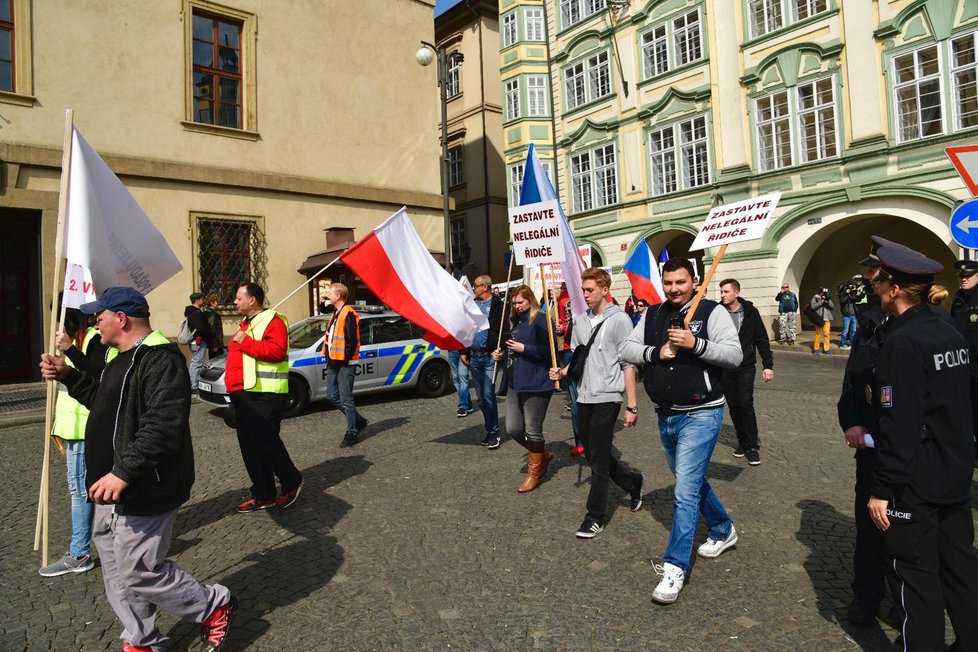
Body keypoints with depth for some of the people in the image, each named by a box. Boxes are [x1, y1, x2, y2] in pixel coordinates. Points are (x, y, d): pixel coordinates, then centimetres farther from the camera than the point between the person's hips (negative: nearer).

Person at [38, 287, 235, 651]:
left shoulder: (160, 360, -20)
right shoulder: (124, 358, 16)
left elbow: (163, 426, -29)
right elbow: (105, 402, 30)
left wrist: (125, 472, -32)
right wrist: (67, 375, 21)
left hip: (143, 491, -11)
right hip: (115, 489, 11)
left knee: (139, 572, -3)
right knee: (116, 570, 17)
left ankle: (215, 606, 16)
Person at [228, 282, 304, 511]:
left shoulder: (272, 321, -8)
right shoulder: (245, 323, 21)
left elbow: (277, 350, -23)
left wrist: (245, 342, -19)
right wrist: (233, 384, 19)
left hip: (265, 395, -10)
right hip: (243, 394, 10)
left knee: (265, 442, -9)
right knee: (249, 445, 9)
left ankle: (292, 482, 12)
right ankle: (263, 495, 18)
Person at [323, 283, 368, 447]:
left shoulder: (349, 314, -14)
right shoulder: (336, 314, 17)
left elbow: (352, 340, -19)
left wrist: (344, 359, -18)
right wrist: (329, 358, 13)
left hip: (345, 364, -10)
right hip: (334, 362, 10)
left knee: (346, 399, -4)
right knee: (332, 395, 13)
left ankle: (352, 433, 6)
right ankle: (359, 421, 26)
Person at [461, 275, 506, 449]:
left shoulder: (497, 304, -6)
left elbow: (503, 330, -10)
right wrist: (464, 351, 11)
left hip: (489, 356, -6)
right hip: (473, 356, 6)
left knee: (488, 394, -9)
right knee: (481, 397, 9)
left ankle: (493, 432, 2)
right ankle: (490, 429, 20)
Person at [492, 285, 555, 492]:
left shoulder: (540, 320, -12)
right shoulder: (514, 321, 14)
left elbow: (549, 350, -18)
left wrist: (523, 348, -18)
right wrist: (502, 353, 5)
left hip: (536, 384, -8)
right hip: (516, 383, 8)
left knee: (533, 430, 3)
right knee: (513, 429, 8)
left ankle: (534, 473, 22)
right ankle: (543, 454, 32)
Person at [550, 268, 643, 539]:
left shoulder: (619, 320, -8)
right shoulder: (580, 321, 10)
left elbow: (628, 364, -9)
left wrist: (631, 405, -11)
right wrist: (562, 371, -4)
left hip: (607, 397, -6)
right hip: (584, 397, 7)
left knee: (598, 458, -2)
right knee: (593, 455, 14)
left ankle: (595, 516, 11)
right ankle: (632, 481, 38)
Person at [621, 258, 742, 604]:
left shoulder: (712, 312, -8)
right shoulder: (653, 316, 8)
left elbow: (734, 355, -16)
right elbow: (626, 349, 5)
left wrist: (696, 344, -28)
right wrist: (655, 353, -12)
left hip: (700, 415, -7)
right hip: (666, 416, 7)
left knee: (685, 491, -10)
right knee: (692, 481, 22)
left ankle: (675, 567, -1)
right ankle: (724, 530, 46)